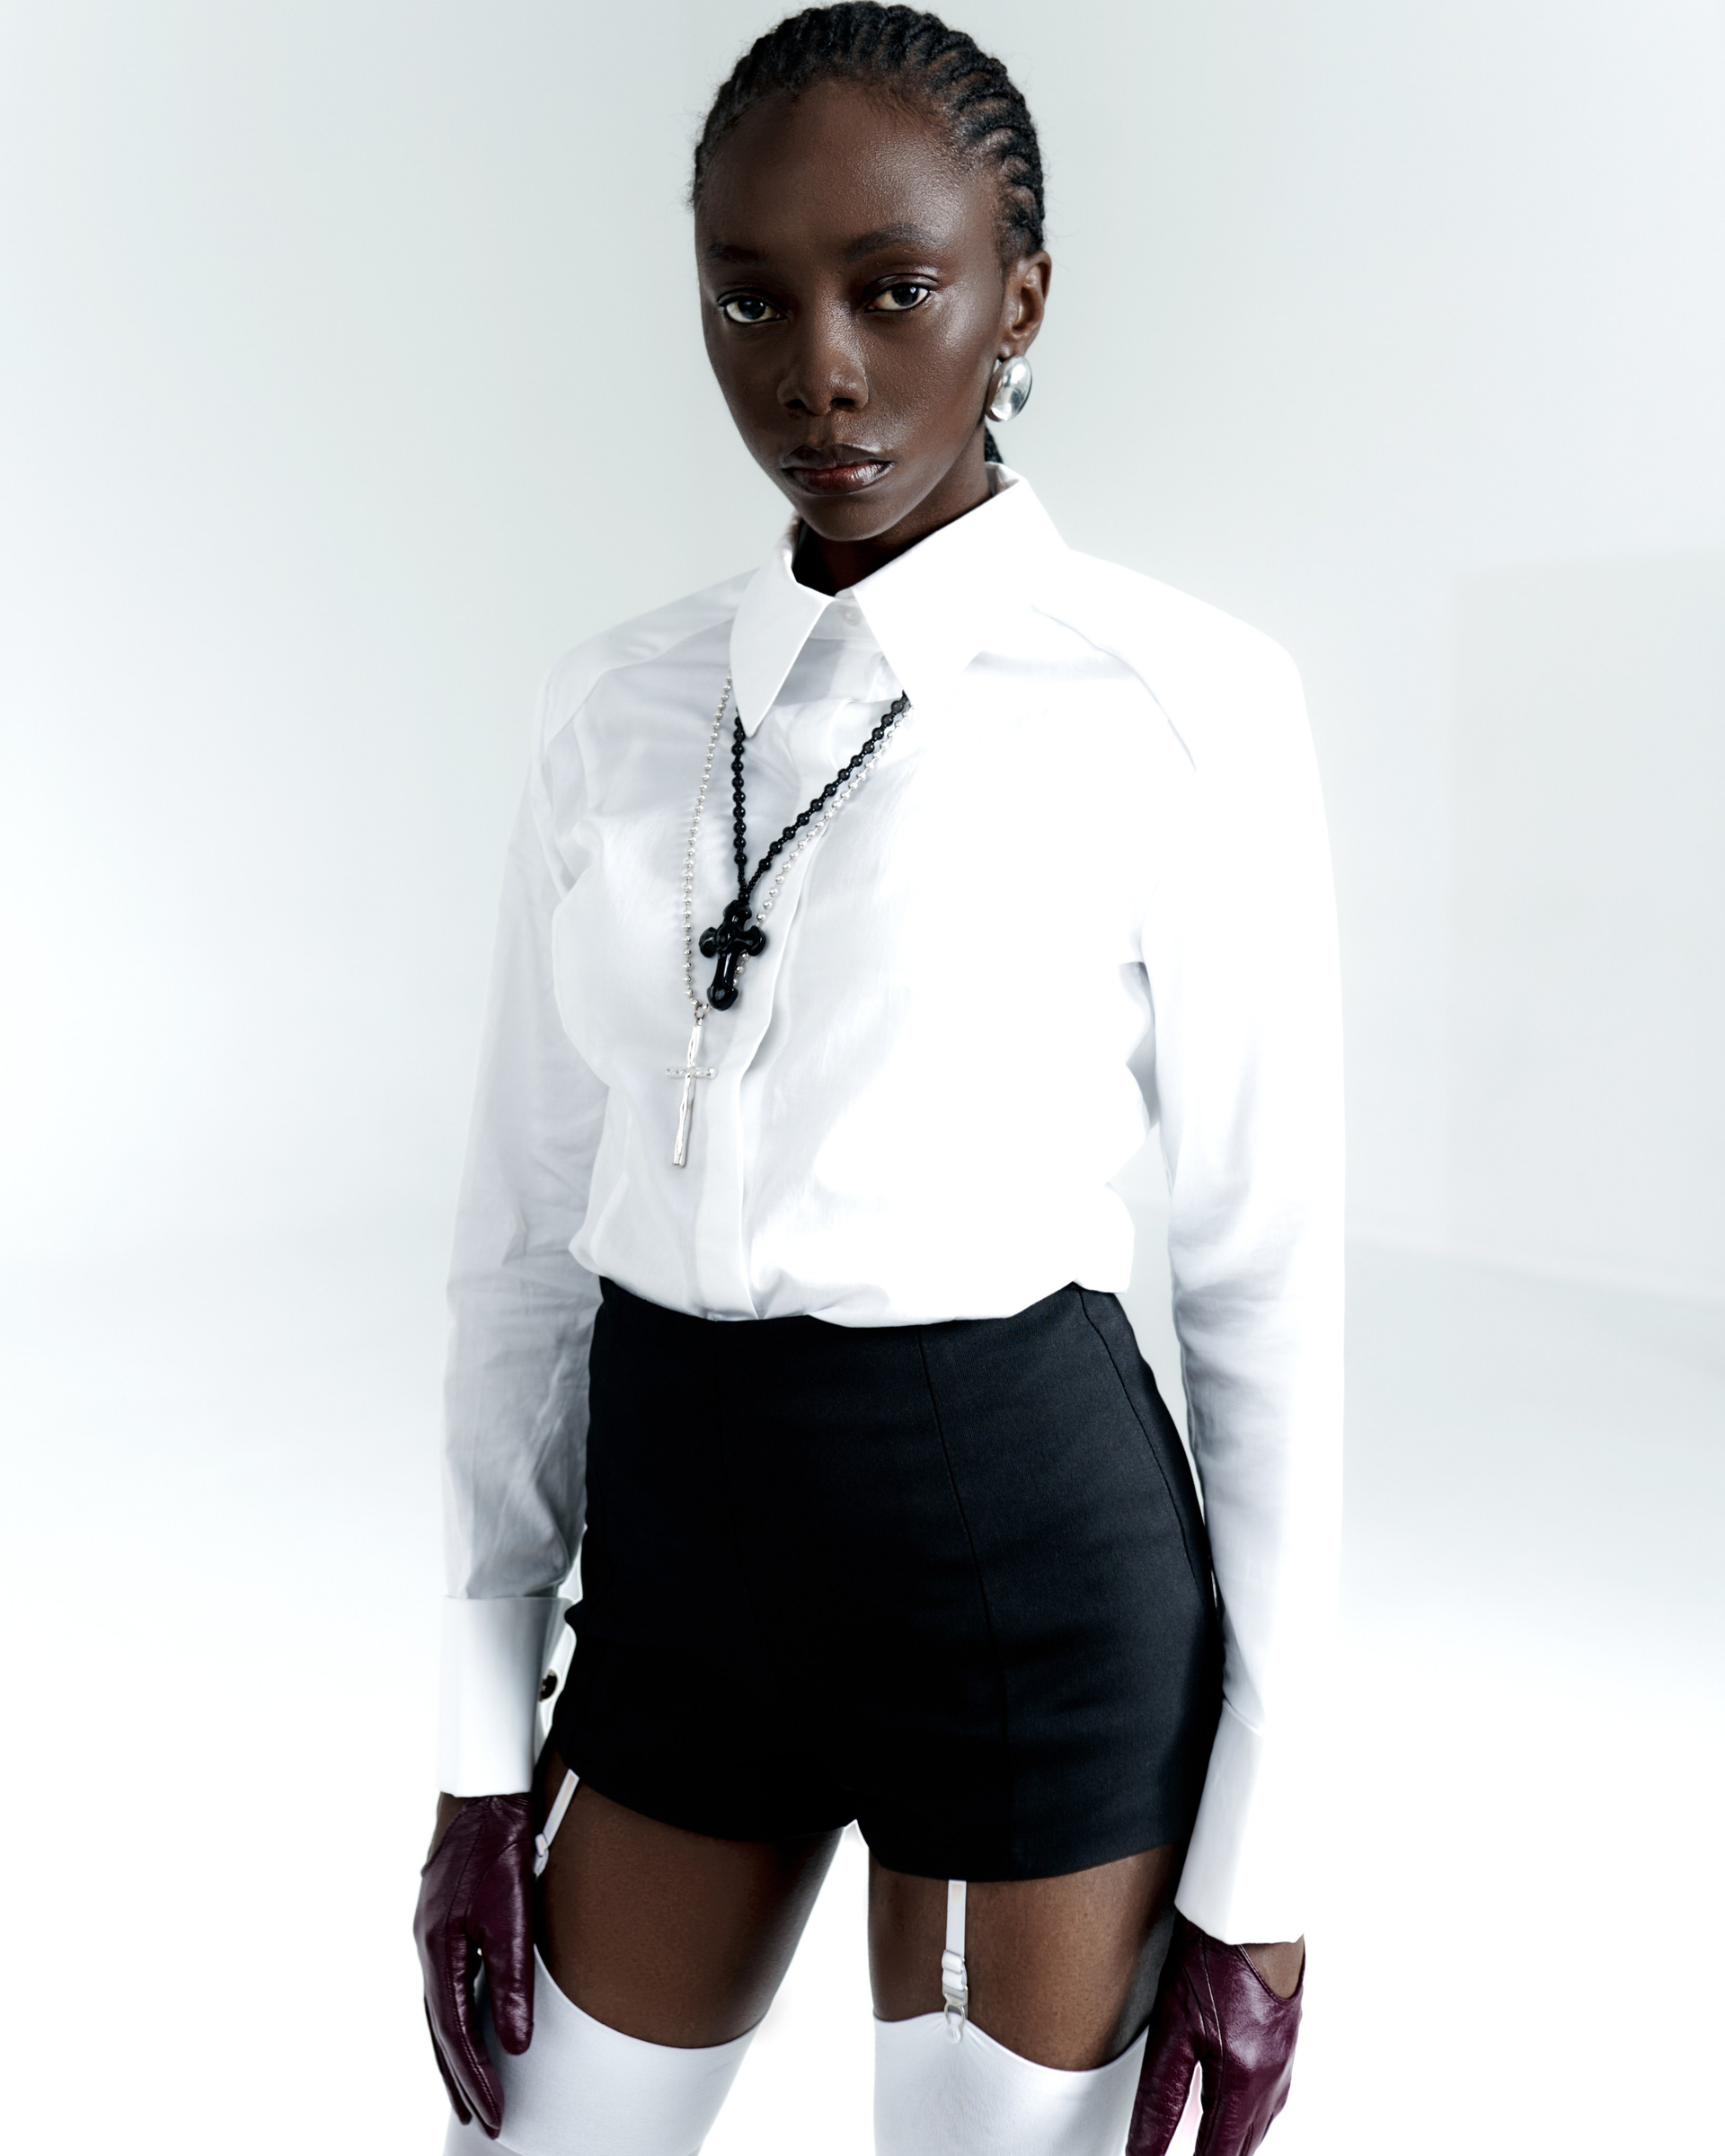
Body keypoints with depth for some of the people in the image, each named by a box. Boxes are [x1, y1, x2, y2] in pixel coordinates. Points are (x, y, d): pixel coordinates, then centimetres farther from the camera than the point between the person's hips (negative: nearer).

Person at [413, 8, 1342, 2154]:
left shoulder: (1189, 705, -10)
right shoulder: (618, 705, 4)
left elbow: (1270, 1281, -7)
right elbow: (528, 1226, 7)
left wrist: (1258, 1862, -4)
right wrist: (482, 1750, 7)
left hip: (1028, 1554, -4)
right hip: (680, 1559, 5)